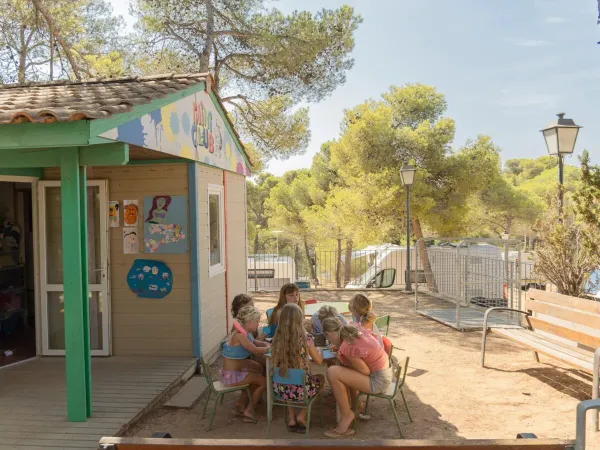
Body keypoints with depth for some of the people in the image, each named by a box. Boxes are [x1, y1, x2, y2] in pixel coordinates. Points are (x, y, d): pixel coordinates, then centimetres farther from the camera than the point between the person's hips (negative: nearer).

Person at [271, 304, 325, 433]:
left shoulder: (277, 339, -8)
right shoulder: (305, 339, -16)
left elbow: (274, 362, 6)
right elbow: (319, 361, -3)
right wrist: (319, 352, 20)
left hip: (281, 389, 3)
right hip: (301, 389, -3)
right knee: (321, 378, 29)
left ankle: (291, 418, 27)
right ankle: (302, 415, 22)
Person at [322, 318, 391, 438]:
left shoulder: (346, 347, -24)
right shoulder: (354, 331, 1)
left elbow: (366, 371, -17)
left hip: (378, 382, -9)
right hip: (384, 372, 9)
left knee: (332, 372, -19)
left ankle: (346, 415, -4)